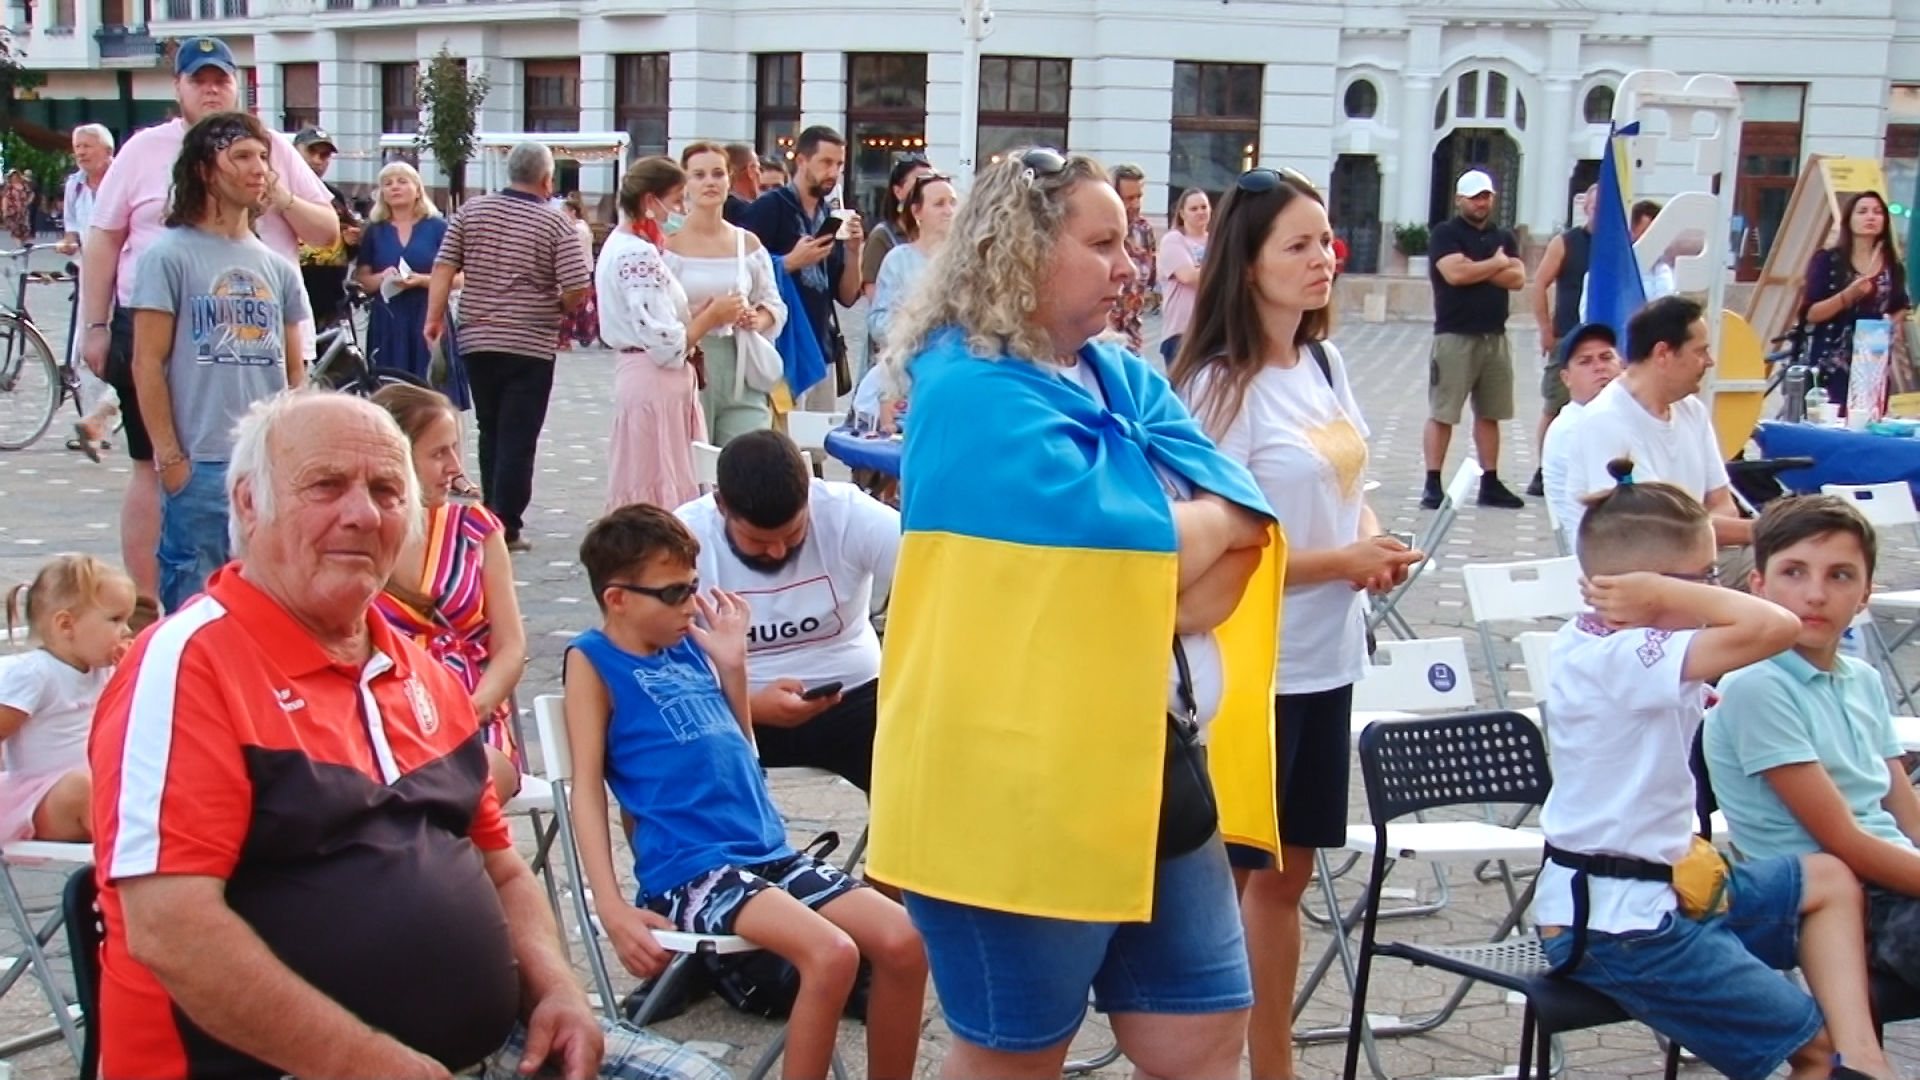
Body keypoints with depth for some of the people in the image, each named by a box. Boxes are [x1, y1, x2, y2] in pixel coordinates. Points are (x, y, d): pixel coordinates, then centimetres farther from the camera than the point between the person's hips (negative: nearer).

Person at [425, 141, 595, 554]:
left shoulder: (471, 211, 4)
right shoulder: (555, 224, -7)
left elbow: (443, 267, -1)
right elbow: (577, 290, -12)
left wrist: (435, 316, 5)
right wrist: (557, 309, 8)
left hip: (477, 341, 4)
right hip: (531, 346, -4)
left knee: (490, 432, 17)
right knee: (518, 438, -1)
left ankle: (492, 517, 23)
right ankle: (506, 527, -2)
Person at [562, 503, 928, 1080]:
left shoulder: (690, 646, 16)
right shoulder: (593, 660, -1)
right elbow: (587, 788, -7)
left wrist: (732, 666, 11)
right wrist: (613, 909, -15)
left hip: (768, 852, 7)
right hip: (688, 867, -7)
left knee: (903, 941, -9)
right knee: (831, 954, -28)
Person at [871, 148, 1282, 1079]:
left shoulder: (1124, 380, 11)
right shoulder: (975, 395, -14)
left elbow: (1245, 527, 1)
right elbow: (1130, 548, -22)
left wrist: (1162, 547, -18)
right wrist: (1204, 523, -3)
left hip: (1150, 769, 8)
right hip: (1020, 782, -8)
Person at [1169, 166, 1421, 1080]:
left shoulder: (1326, 362, 7)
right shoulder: (1220, 386, -16)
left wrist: (1375, 543, -2)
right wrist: (1341, 563, -17)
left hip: (1326, 658, 8)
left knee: (1285, 873, 17)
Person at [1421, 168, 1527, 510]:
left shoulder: (1504, 237, 15)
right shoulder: (1446, 234, -1)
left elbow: (1517, 278, 0)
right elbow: (1455, 273, -18)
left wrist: (1476, 270, -9)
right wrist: (1495, 264, -3)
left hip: (1495, 337, 6)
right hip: (1455, 336, -5)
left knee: (1489, 414, 9)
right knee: (1442, 413, -6)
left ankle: (1490, 483, 14)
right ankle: (1433, 484, -4)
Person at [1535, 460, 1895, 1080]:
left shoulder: (1591, 642, 6)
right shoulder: (1624, 660, -26)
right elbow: (1774, 627, -37)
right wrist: (1662, 591, -27)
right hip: (1621, 928, -11)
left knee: (1830, 880, 21)